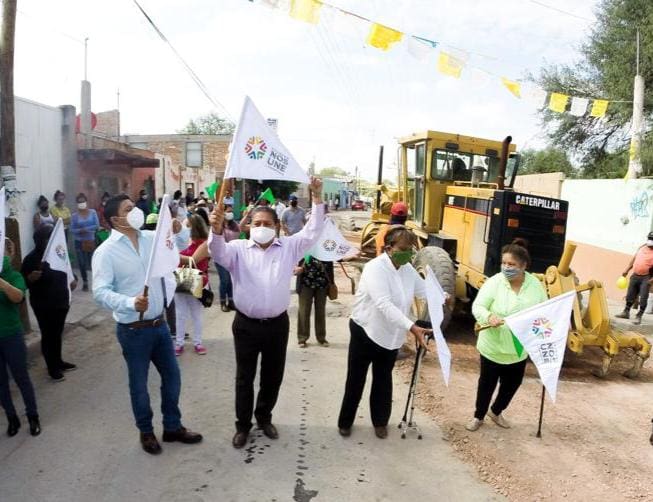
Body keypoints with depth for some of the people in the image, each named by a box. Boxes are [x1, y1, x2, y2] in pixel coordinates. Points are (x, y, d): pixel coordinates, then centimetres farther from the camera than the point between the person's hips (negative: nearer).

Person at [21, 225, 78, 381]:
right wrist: (30, 278, -34)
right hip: (43, 305, -5)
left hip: (62, 301, 5)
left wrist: (73, 280, -2)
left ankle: (59, 361, 35)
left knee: (58, 333, 19)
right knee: (48, 335, 6)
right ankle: (52, 368, 20)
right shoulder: (31, 259, -16)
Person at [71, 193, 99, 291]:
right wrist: (80, 231, -20)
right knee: (82, 263, 2)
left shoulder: (92, 212, -1)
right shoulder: (74, 215, 0)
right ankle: (85, 282, 16)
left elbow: (97, 225, -7)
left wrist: (86, 229, -15)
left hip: (91, 241, -1)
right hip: (79, 242, 1)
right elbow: (72, 229, -3)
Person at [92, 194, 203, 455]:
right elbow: (100, 291, -20)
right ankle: (146, 432, 34)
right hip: (133, 330, -6)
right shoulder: (106, 251, -14)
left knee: (172, 376, 16)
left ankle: (173, 427, 35)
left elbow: (181, 244, 18)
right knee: (139, 384, 12)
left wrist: (178, 229, -4)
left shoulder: (150, 238, 2)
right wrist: (131, 303, -35)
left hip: (159, 324, 6)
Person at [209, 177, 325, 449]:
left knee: (273, 376, 16)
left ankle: (264, 417, 39)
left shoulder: (289, 247, 3)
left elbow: (312, 232, -2)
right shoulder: (239, 248, -3)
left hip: (277, 324, 2)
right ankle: (243, 424, 30)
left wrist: (317, 199, -11)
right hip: (246, 324, -2)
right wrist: (217, 230, -42)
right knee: (245, 377, 12)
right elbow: (218, 253, -20)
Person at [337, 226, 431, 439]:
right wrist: (412, 327, -42)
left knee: (383, 381, 19)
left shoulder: (408, 269, -2)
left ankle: (380, 421, 37)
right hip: (365, 332, -5)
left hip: (391, 336, 6)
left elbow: (424, 290, 14)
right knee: (356, 380, 10)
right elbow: (385, 305, -36)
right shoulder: (375, 268, -25)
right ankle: (345, 422, 30)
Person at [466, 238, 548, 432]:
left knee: (512, 383, 19)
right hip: (493, 346, -3)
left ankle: (496, 412, 46)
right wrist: (489, 317, -39)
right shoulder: (494, 282, -15)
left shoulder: (535, 285, -5)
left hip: (519, 348, 4)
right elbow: (477, 306, -18)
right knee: (487, 383, 11)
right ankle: (479, 416, 34)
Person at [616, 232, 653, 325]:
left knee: (643, 298, -3)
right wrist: (627, 270, 15)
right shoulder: (642, 247, 8)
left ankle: (638, 316, 6)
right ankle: (626, 312, 28)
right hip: (635, 275, 6)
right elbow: (634, 258, 17)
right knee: (630, 295, 14)